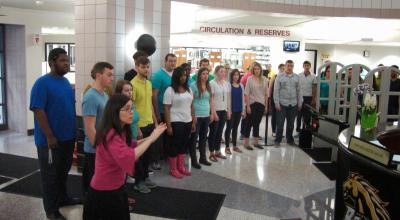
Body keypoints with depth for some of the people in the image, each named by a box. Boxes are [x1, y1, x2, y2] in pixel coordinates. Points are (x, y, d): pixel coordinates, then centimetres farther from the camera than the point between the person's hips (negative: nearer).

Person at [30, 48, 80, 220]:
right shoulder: (42, 83, -16)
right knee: (50, 175, 7)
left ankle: (62, 198, 39)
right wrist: (50, 137, -21)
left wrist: (73, 130, 13)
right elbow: (38, 111, -20)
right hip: (51, 139, -7)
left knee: (63, 171, 21)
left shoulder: (66, 82, 7)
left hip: (68, 137, 7)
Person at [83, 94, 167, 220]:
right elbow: (127, 158, -41)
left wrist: (150, 137, -3)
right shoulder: (110, 135, -28)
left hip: (118, 188, 9)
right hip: (104, 193, -9)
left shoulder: (121, 131, 3)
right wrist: (151, 139, -33)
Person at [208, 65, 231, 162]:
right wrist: (214, 112, -15)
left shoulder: (227, 84, 8)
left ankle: (217, 151, 23)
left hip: (224, 111, 6)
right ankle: (212, 153, 11)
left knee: (220, 132, 12)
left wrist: (229, 111, 8)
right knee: (213, 132, 2)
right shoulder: (212, 83, -9)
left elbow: (228, 98, 12)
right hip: (215, 110, -5)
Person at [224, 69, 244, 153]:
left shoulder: (241, 86, 8)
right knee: (229, 128, 2)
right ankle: (227, 147, 10)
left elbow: (242, 98, 11)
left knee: (235, 128, 13)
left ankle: (235, 146, 22)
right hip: (231, 110, -5)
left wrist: (243, 110, 9)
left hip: (239, 110, 5)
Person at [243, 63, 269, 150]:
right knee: (249, 123, 2)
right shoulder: (250, 79, -5)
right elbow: (246, 94, -7)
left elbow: (266, 94, 8)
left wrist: (266, 106, 6)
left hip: (261, 104, 3)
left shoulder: (264, 79, 4)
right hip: (252, 104, -3)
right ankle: (245, 143, 11)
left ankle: (255, 142, 23)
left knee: (257, 123, 12)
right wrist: (248, 106, -12)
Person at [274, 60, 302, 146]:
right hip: (282, 104, -3)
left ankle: (290, 139, 26)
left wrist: (300, 103, 8)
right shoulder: (280, 77, -2)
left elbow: (299, 91, 10)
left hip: (293, 104, 3)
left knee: (291, 123, 12)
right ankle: (278, 140, 11)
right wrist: (277, 103, -9)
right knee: (280, 123, 1)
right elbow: (276, 91, -4)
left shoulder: (296, 77, 8)